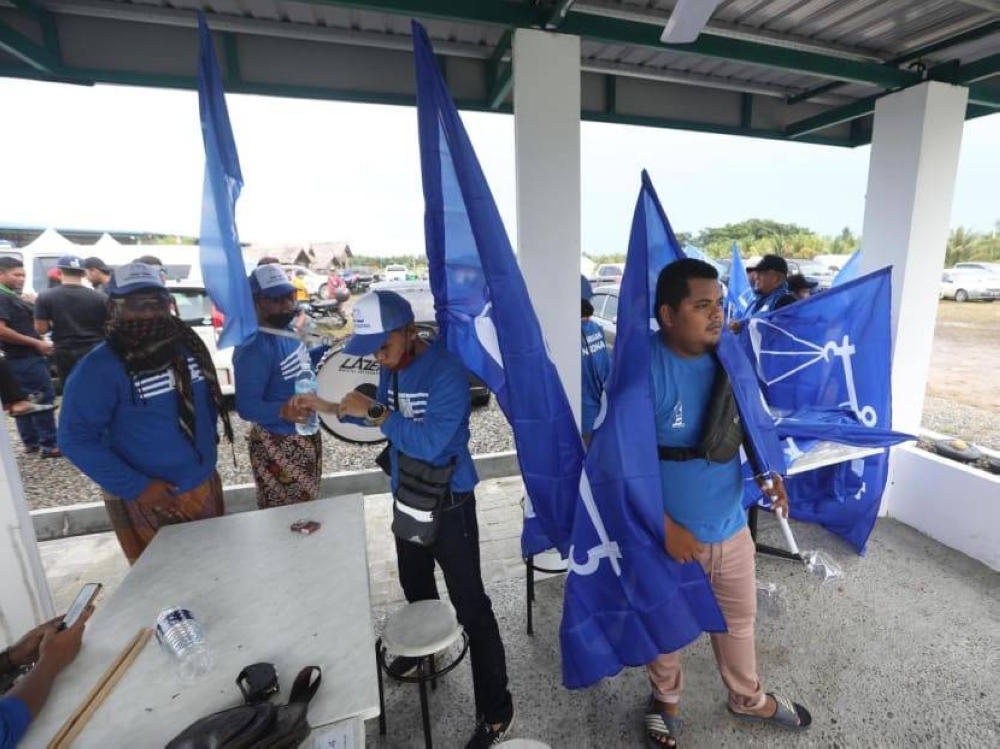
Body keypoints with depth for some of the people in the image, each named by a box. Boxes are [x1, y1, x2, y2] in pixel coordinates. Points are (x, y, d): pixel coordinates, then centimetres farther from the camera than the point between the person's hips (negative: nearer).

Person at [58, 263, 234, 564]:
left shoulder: (187, 345, 0)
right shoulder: (99, 368, -17)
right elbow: (76, 439, -16)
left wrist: (208, 436, 6)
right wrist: (136, 487, -19)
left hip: (206, 485, 5)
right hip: (149, 500, -5)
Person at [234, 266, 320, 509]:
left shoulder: (287, 332, 2)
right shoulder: (255, 345, -25)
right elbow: (246, 405, -28)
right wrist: (281, 411, -44)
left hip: (307, 438, 9)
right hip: (278, 446, -9)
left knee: (308, 509, 25)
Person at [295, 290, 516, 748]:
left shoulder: (446, 371, -25)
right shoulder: (391, 368, 0)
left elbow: (429, 443, -31)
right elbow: (384, 418, 12)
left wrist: (375, 412, -29)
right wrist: (332, 408, 2)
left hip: (448, 502, -8)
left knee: (471, 606, 1)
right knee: (414, 585, 28)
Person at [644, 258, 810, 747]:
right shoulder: (643, 367, -24)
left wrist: (767, 470, -5)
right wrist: (666, 527, -21)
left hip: (730, 524, 5)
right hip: (667, 532, -5)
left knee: (738, 618, 28)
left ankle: (747, 698, 56)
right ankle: (666, 702, 50)